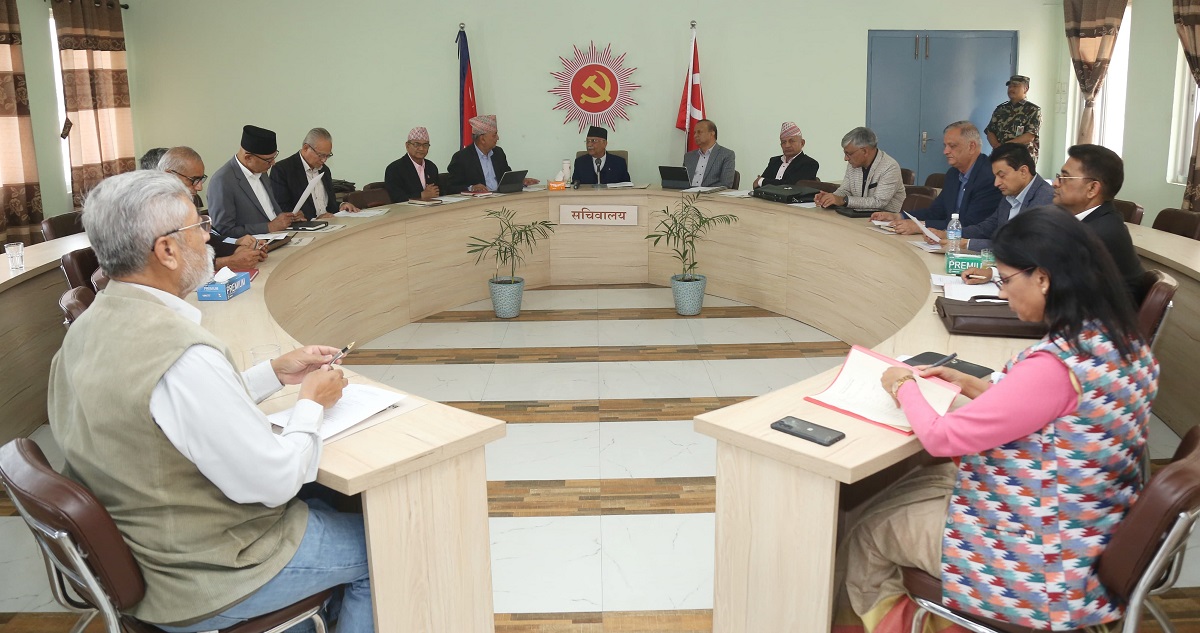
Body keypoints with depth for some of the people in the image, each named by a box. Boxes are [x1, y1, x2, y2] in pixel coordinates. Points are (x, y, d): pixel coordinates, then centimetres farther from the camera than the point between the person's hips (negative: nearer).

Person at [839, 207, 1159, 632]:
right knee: (906, 488, 22)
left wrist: (904, 388, -5)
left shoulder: (1054, 366, -32)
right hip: (1085, 533, 9)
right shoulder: (1119, 342, -3)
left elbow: (941, 437, -23)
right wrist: (973, 386, 8)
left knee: (865, 532, 11)